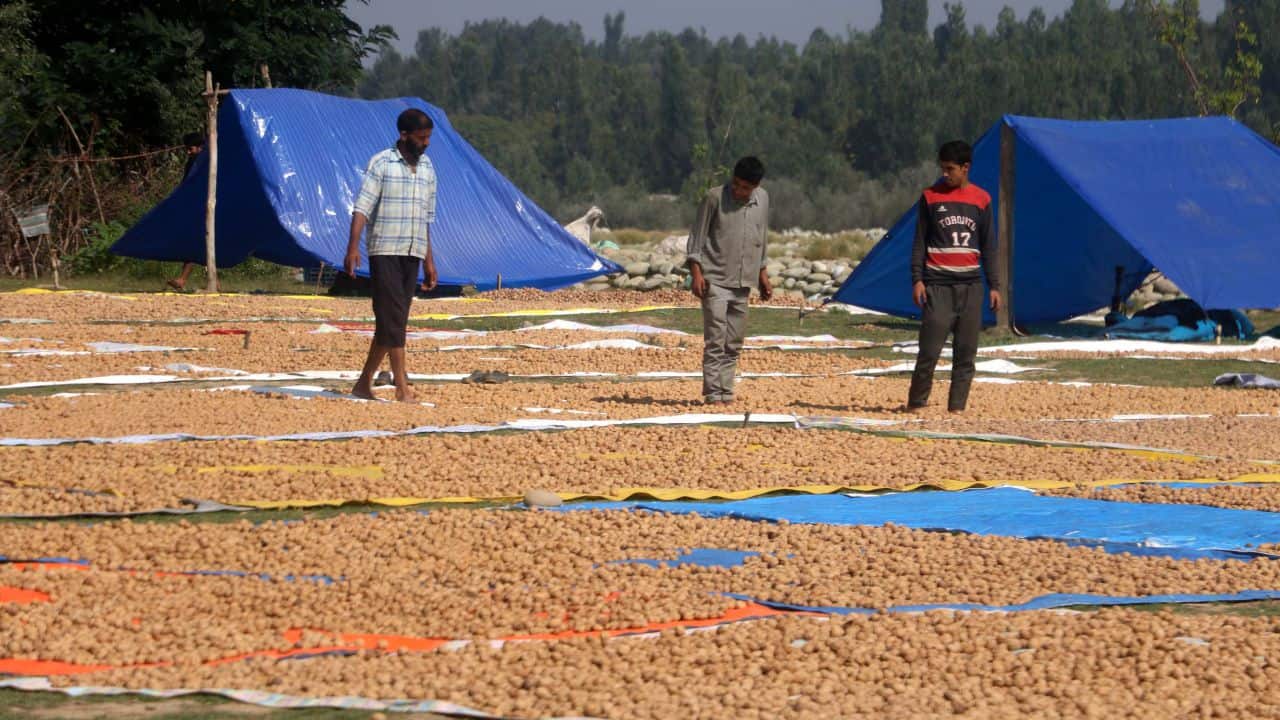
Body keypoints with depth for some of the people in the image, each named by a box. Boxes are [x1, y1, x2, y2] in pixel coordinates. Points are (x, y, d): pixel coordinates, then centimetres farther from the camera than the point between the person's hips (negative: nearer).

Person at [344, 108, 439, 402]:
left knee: (394, 322, 5)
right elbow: (362, 208, -11)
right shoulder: (381, 164, -5)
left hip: (412, 254, 6)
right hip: (385, 251, -6)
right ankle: (402, 387, -12)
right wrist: (353, 247, -21)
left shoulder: (427, 168, 13)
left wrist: (429, 260, 18)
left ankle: (364, 383, 13)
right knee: (392, 318, -10)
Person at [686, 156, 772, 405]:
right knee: (715, 340, -10)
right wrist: (696, 272, -12)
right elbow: (697, 235, -5)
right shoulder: (715, 197, -8)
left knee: (734, 343, 6)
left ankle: (726, 393, 10)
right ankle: (713, 393, -9)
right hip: (715, 280, -5)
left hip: (743, 282, 5)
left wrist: (762, 275, 20)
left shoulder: (762, 199, 8)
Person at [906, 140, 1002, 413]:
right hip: (938, 285, -2)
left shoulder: (981, 200, 8)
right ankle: (916, 403, 3)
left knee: (966, 352, 1)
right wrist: (917, 280, -5)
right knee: (930, 349, -7)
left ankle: (957, 406, 5)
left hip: (970, 286, 2)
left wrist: (994, 286, 8)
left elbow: (988, 246, 12)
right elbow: (919, 242, 4)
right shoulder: (931, 197, 3)